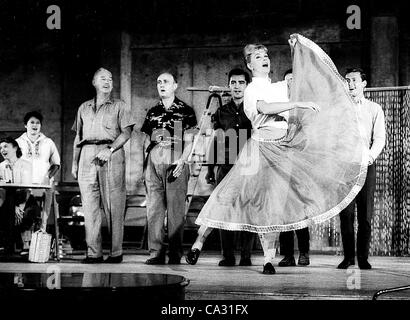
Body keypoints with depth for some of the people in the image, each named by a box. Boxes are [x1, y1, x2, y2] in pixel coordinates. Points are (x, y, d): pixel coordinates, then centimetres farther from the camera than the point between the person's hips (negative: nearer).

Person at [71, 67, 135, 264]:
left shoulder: (119, 106, 11)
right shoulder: (84, 108, 21)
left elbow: (126, 132, 0)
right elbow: (78, 137, 22)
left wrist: (110, 150, -14)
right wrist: (74, 162, 13)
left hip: (111, 155, -3)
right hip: (87, 155, 3)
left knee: (113, 206, -6)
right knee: (89, 205, -2)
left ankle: (116, 252, -5)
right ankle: (93, 252, -1)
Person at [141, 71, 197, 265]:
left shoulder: (185, 110, 5)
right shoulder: (152, 112, 17)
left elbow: (188, 141, 2)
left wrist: (182, 161, -12)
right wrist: (145, 166, 11)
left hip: (175, 163, -4)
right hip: (153, 163, 4)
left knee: (176, 210, -5)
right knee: (153, 209, 1)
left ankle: (175, 255, -2)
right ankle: (155, 253, 4)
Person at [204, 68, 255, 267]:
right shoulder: (221, 112, 13)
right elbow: (215, 142, 16)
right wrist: (210, 170, 14)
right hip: (226, 167, 2)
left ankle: (246, 256, 1)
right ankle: (227, 256, 4)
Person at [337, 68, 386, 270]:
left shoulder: (374, 109, 12)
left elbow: (380, 138, 3)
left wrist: (371, 155, -17)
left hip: (366, 164, 0)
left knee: (365, 214, -2)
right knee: (345, 213, -5)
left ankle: (363, 258, 4)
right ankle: (348, 257, 2)